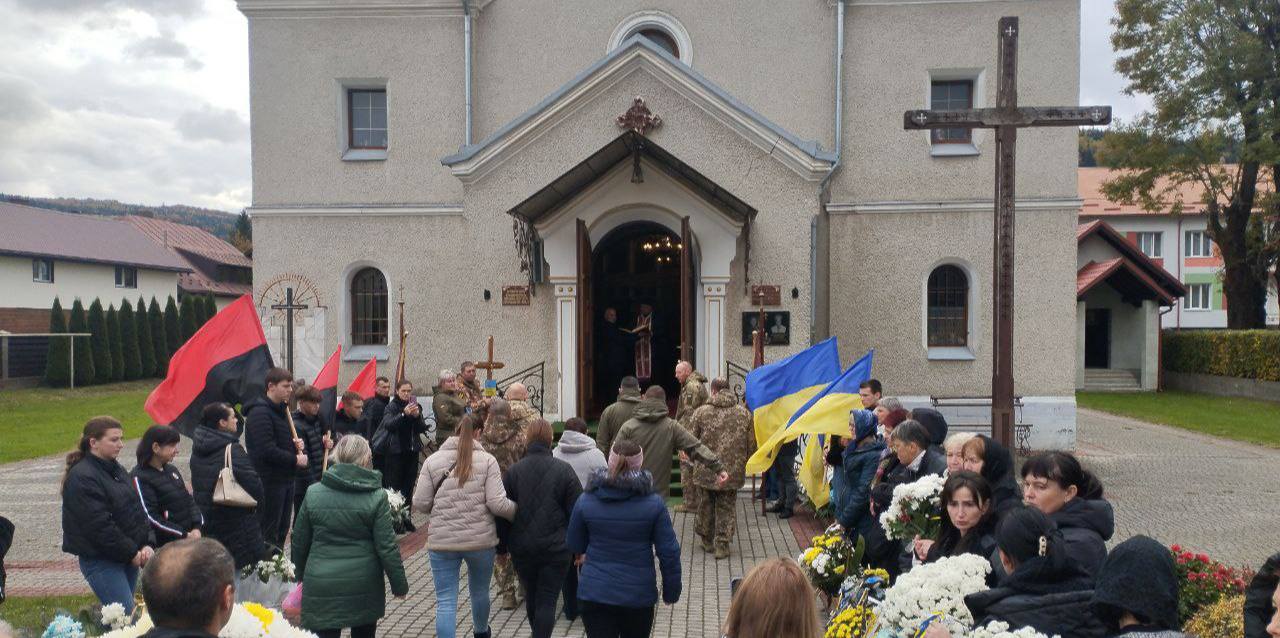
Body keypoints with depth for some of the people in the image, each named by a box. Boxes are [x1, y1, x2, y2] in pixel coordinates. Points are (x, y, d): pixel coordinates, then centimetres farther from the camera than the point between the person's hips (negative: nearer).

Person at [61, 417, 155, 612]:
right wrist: (131, 552, -14)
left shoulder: (117, 470, 13)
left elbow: (138, 510, 12)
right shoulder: (81, 478, -15)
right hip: (100, 560, -8)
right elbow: (99, 525, -20)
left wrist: (148, 544, -2)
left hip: (129, 556, 8)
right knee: (127, 618, -11)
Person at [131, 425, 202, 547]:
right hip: (165, 545, -7)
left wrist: (197, 527, -4)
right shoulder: (140, 478, -11)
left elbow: (188, 499, 13)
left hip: (189, 541, 7)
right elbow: (151, 517, -17)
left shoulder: (171, 470, 12)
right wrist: (184, 535, -16)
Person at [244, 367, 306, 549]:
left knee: (282, 530, 16)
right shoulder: (259, 412, -16)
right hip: (269, 481, -9)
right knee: (268, 531, -1)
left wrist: (299, 445, 2)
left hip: (286, 479, 9)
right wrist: (295, 460, -16)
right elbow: (267, 450, -24)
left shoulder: (282, 410, 15)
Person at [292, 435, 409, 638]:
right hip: (364, 586, 0)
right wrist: (399, 584, 2)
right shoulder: (376, 497, -9)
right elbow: (387, 547, -8)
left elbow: (300, 541, 6)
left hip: (321, 585, 0)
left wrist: (301, 573, 23)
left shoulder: (313, 493, -3)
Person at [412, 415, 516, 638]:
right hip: (481, 539, 0)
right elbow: (497, 504, -12)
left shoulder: (433, 461, -1)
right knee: (480, 591, 24)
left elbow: (420, 504, -3)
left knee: (445, 601, 6)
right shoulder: (487, 460, -6)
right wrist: (518, 511, 7)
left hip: (442, 542, 0)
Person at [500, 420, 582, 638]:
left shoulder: (514, 470, -3)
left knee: (531, 595, 20)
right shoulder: (564, 470, -7)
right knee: (547, 601, 1)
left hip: (522, 548, 3)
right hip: (556, 548, -2)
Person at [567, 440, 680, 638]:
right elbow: (669, 552, -7)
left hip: (594, 593, 0)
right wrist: (671, 591, 6)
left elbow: (574, 546, 5)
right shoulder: (654, 503, -9)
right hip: (639, 595, 0)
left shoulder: (586, 500, -6)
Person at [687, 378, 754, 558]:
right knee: (727, 507, 10)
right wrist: (744, 464, 20)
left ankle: (707, 540, 29)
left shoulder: (701, 412, -6)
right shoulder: (744, 413, 1)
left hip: (706, 470, 0)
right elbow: (751, 444, 6)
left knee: (706, 504, 17)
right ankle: (722, 545, 9)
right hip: (732, 471, 0)